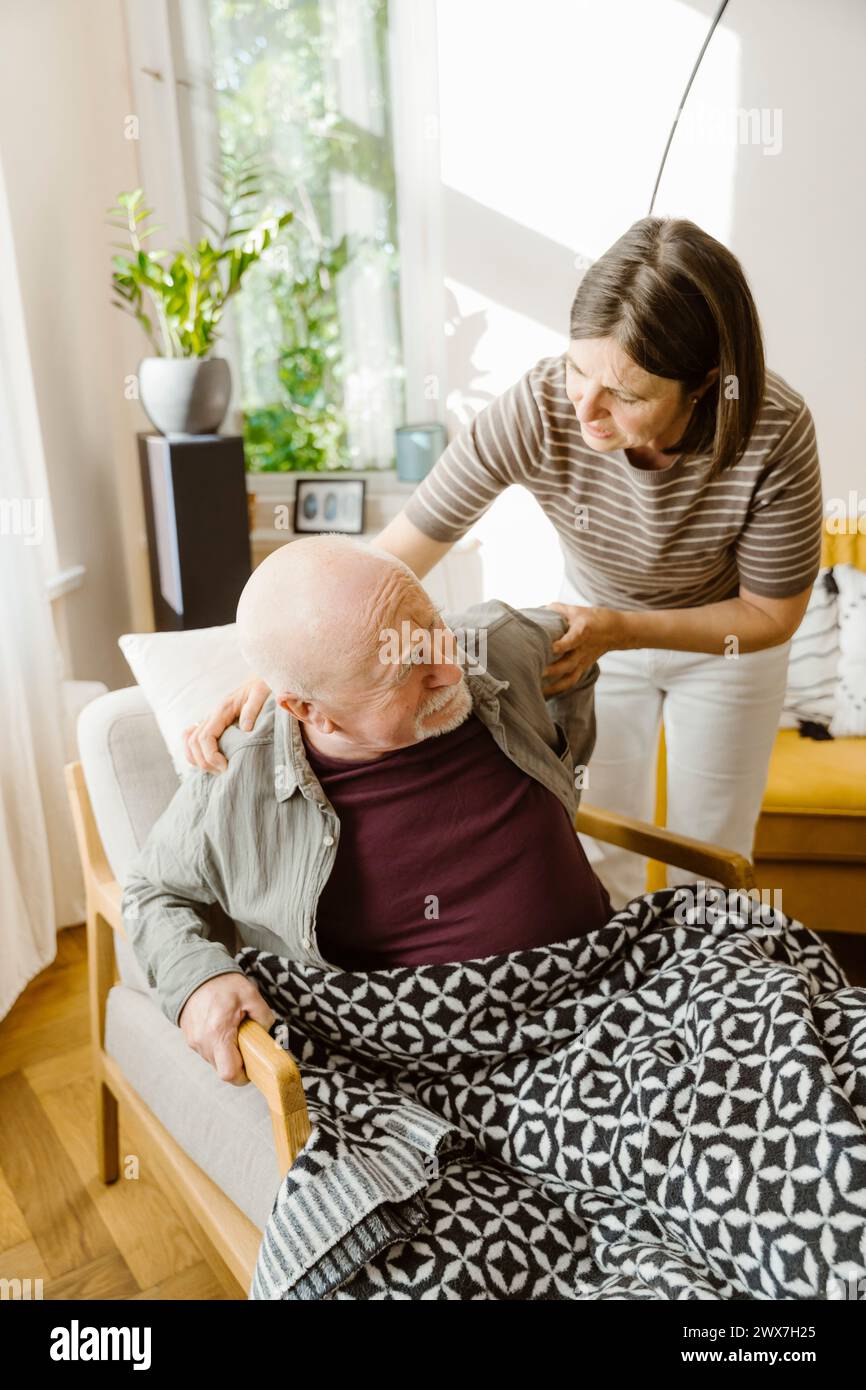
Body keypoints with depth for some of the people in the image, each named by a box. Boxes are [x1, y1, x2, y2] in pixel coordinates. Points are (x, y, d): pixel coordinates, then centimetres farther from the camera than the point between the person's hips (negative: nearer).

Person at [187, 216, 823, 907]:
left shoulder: (775, 433, -34)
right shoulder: (537, 409, -34)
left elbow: (772, 615, -20)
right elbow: (389, 560, -32)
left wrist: (618, 630, -32)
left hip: (724, 640, 0)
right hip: (596, 623, 1)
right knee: (599, 854, 12)